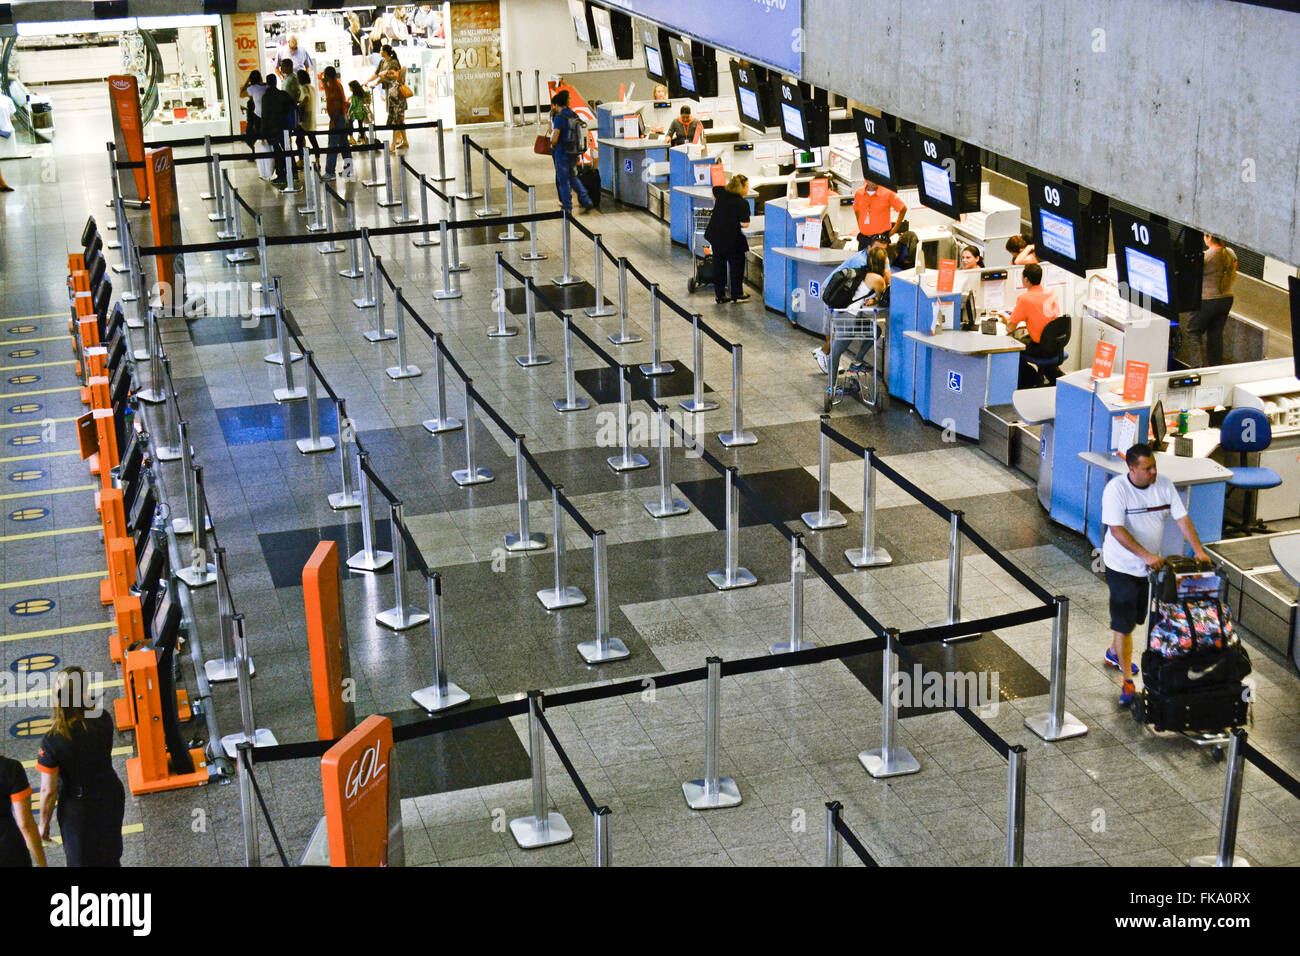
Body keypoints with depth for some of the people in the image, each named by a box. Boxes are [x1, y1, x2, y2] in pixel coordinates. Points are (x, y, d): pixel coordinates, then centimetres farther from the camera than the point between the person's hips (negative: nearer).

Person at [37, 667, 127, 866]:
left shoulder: (51, 741, -29)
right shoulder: (102, 719, -21)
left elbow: (48, 791, -20)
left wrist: (44, 823, -4)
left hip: (79, 808, -3)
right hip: (110, 796, 3)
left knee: (81, 859, 21)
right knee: (110, 858, 28)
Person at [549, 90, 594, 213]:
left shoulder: (559, 117, -16)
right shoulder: (574, 116, 5)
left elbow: (555, 138, -20)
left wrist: (553, 146, 0)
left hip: (562, 152, -7)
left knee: (563, 180, 4)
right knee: (573, 176, 22)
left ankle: (567, 207, 8)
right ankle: (585, 200, 19)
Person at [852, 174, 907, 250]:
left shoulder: (887, 193, -8)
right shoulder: (859, 193, 3)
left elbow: (903, 209, 2)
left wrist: (894, 229, 2)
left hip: (881, 238, -4)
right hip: (863, 238, 4)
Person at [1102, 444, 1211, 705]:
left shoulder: (1164, 484, -6)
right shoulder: (1116, 489, -22)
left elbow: (1182, 518, -4)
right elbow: (1117, 530, -27)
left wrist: (1199, 551, -15)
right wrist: (1146, 555, -35)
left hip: (1151, 565, 6)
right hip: (1122, 565, -6)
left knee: (1135, 616, 21)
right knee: (1124, 623, -4)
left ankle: (1115, 653, 48)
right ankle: (1127, 680, 3)